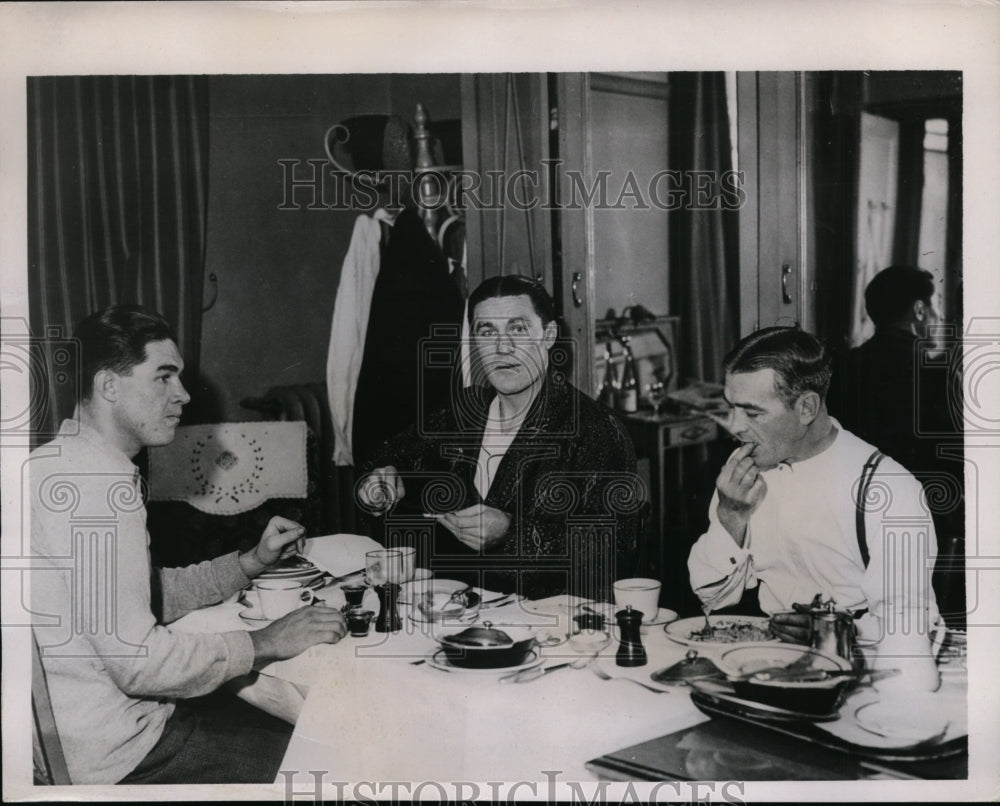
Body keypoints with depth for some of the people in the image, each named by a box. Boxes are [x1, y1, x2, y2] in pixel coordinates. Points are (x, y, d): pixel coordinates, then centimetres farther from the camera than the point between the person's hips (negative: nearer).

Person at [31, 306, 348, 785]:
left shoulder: (68, 462, 12)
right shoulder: (100, 484, -22)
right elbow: (139, 660, -25)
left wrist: (251, 563, 8)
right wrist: (264, 644, -14)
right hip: (113, 752, -10)